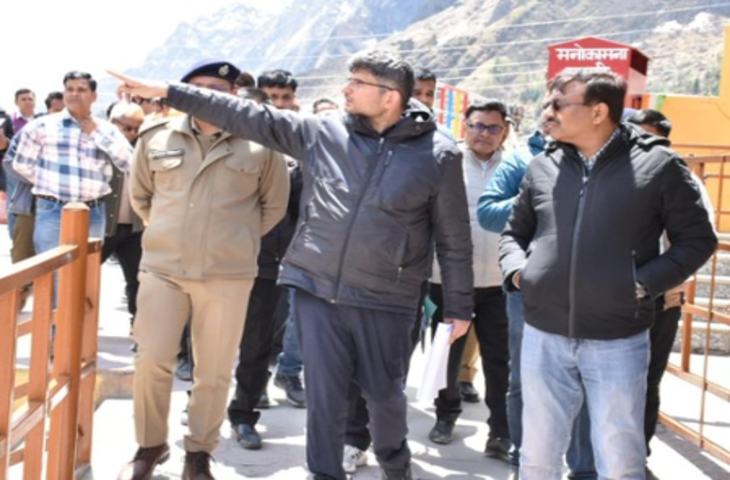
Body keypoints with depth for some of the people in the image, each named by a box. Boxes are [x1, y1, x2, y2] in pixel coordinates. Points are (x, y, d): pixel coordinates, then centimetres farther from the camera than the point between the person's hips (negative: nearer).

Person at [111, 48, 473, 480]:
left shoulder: (437, 155, -5)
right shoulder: (322, 131, 2)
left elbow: (454, 237, 0)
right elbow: (249, 117, 4)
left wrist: (459, 306, 1)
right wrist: (168, 92, 2)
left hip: (385, 300, -2)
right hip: (316, 287, 2)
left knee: (385, 393, 12)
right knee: (324, 392, 6)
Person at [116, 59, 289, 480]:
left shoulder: (260, 145, -3)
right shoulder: (157, 139, 3)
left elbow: (274, 205, 9)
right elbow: (141, 196, 17)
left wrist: (236, 241, 9)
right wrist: (169, 232, 13)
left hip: (228, 276, -1)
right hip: (162, 269, 2)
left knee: (214, 372, 6)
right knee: (151, 361, 3)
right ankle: (151, 445, 22)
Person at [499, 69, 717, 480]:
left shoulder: (657, 164, -5)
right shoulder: (542, 168, 7)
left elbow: (697, 240, 0)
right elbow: (515, 233, 19)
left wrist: (643, 284, -12)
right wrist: (517, 270, -1)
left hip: (619, 341, -3)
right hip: (544, 337, 4)